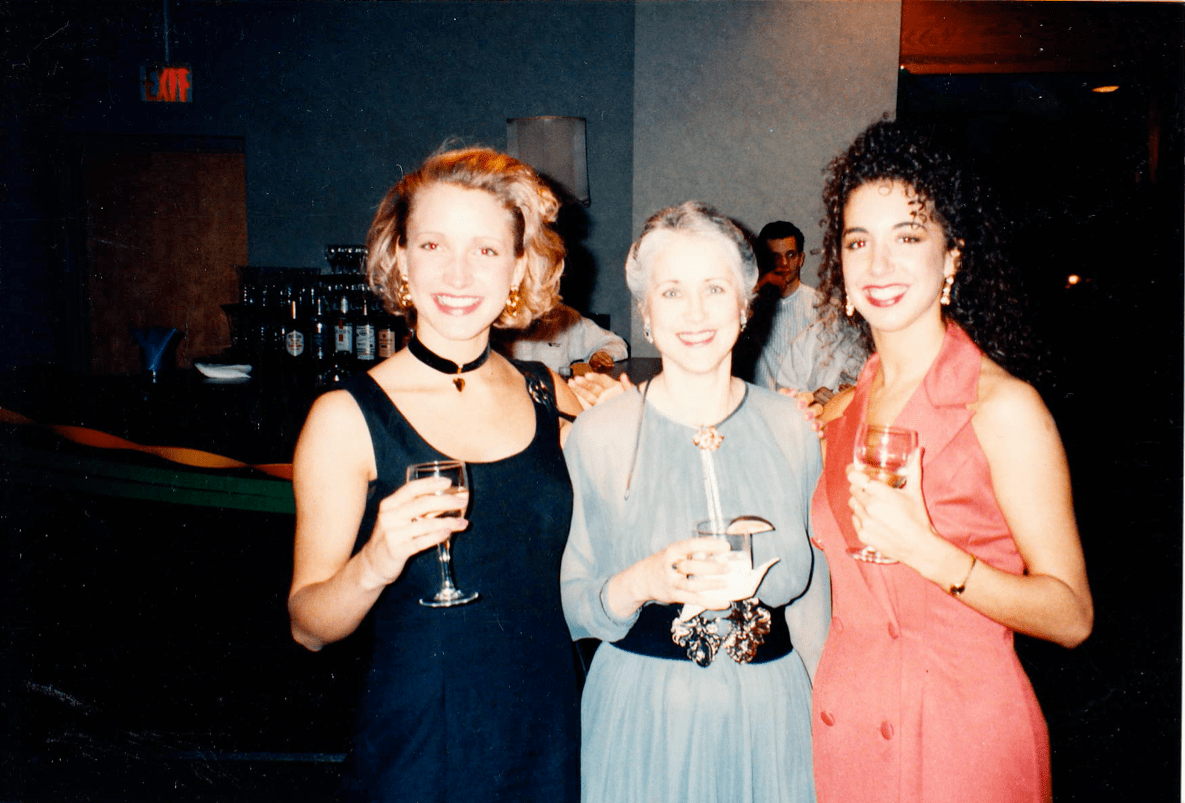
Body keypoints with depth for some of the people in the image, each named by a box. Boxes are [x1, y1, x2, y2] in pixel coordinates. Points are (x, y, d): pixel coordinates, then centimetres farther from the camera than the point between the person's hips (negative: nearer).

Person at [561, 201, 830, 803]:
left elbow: (812, 585, 8)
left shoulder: (791, 427, -3)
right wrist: (643, 582, -24)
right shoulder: (597, 436, -11)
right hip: (643, 720, -2)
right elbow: (569, 608, -6)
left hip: (773, 715, 3)